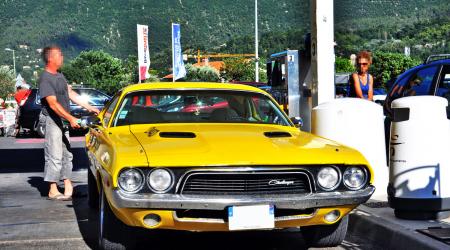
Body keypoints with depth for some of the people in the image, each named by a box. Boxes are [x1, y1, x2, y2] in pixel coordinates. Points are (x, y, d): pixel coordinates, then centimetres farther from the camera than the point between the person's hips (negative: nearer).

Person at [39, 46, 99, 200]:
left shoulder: (59, 76, 12)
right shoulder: (45, 79, -17)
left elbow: (71, 94, 15)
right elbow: (53, 104, -23)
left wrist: (90, 108, 11)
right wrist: (71, 118, -28)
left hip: (64, 122, 10)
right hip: (53, 121, -10)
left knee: (66, 154, 12)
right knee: (54, 156, -7)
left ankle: (68, 187, 18)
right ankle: (53, 191, -1)